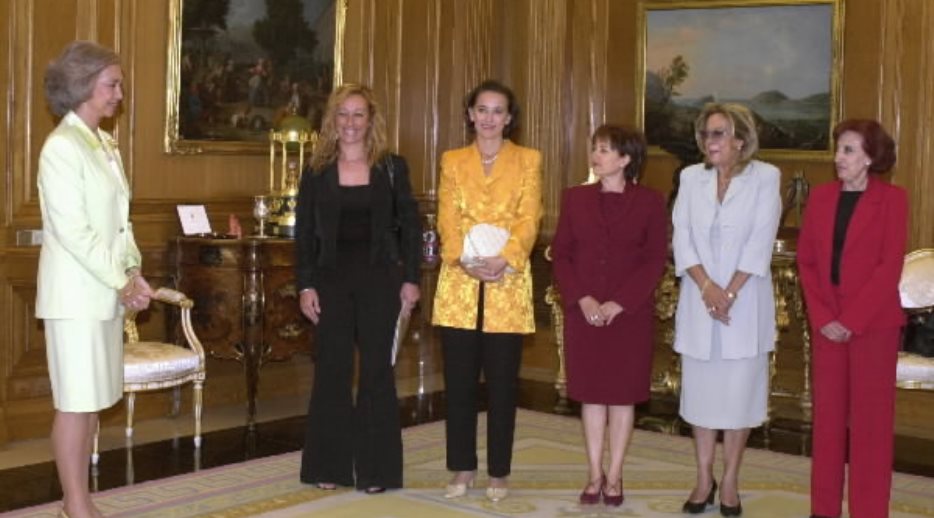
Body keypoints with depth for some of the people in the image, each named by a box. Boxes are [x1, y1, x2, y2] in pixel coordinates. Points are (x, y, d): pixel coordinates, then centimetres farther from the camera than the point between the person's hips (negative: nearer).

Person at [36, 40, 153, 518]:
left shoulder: (106, 144, 13)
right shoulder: (62, 146, -12)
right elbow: (72, 231, -17)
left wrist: (133, 273, 2)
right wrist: (121, 283, -15)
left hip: (107, 291, 8)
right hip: (76, 293, -8)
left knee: (93, 400, 11)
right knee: (75, 401, -1)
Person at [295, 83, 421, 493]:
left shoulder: (391, 167, 4)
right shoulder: (317, 171, 5)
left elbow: (410, 225, 4)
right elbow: (304, 232, 5)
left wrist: (410, 279, -3)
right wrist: (305, 285, -3)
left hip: (379, 279, -1)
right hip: (331, 279, 1)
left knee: (377, 370, 4)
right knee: (331, 371, 4)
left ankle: (376, 468, 13)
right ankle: (330, 466, 15)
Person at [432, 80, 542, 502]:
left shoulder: (528, 160, 7)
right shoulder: (452, 161, 12)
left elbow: (528, 219, -3)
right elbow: (447, 219, 2)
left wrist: (504, 259, -19)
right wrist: (465, 258, -16)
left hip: (508, 283, -1)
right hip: (459, 282, 2)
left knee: (502, 382, 3)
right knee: (459, 381, 4)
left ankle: (499, 472, 13)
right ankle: (463, 468, 15)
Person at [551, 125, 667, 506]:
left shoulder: (649, 202, -3)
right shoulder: (576, 199, 5)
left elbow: (655, 261, -6)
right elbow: (560, 253, 3)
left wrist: (618, 304, -14)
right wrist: (582, 299, -10)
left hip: (630, 315, -2)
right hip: (583, 313, 2)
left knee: (622, 395, 6)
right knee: (591, 394, 8)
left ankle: (614, 478, 16)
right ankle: (595, 475, 19)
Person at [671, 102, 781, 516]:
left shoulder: (765, 177, -3)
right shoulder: (691, 177, 6)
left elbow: (760, 242, -9)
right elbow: (682, 237, 0)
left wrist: (729, 293, -15)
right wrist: (707, 287, -12)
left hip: (745, 301, -2)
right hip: (698, 301, 3)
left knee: (739, 390, 3)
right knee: (700, 387, 7)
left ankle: (730, 482, 14)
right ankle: (704, 479, 18)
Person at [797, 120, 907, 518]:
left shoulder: (892, 199, -5)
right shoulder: (820, 197, 7)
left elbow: (890, 266, -11)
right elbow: (806, 260, 5)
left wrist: (852, 320, -14)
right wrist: (821, 317, -6)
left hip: (873, 324, -4)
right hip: (827, 324, 4)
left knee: (870, 418, 2)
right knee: (827, 414, 9)